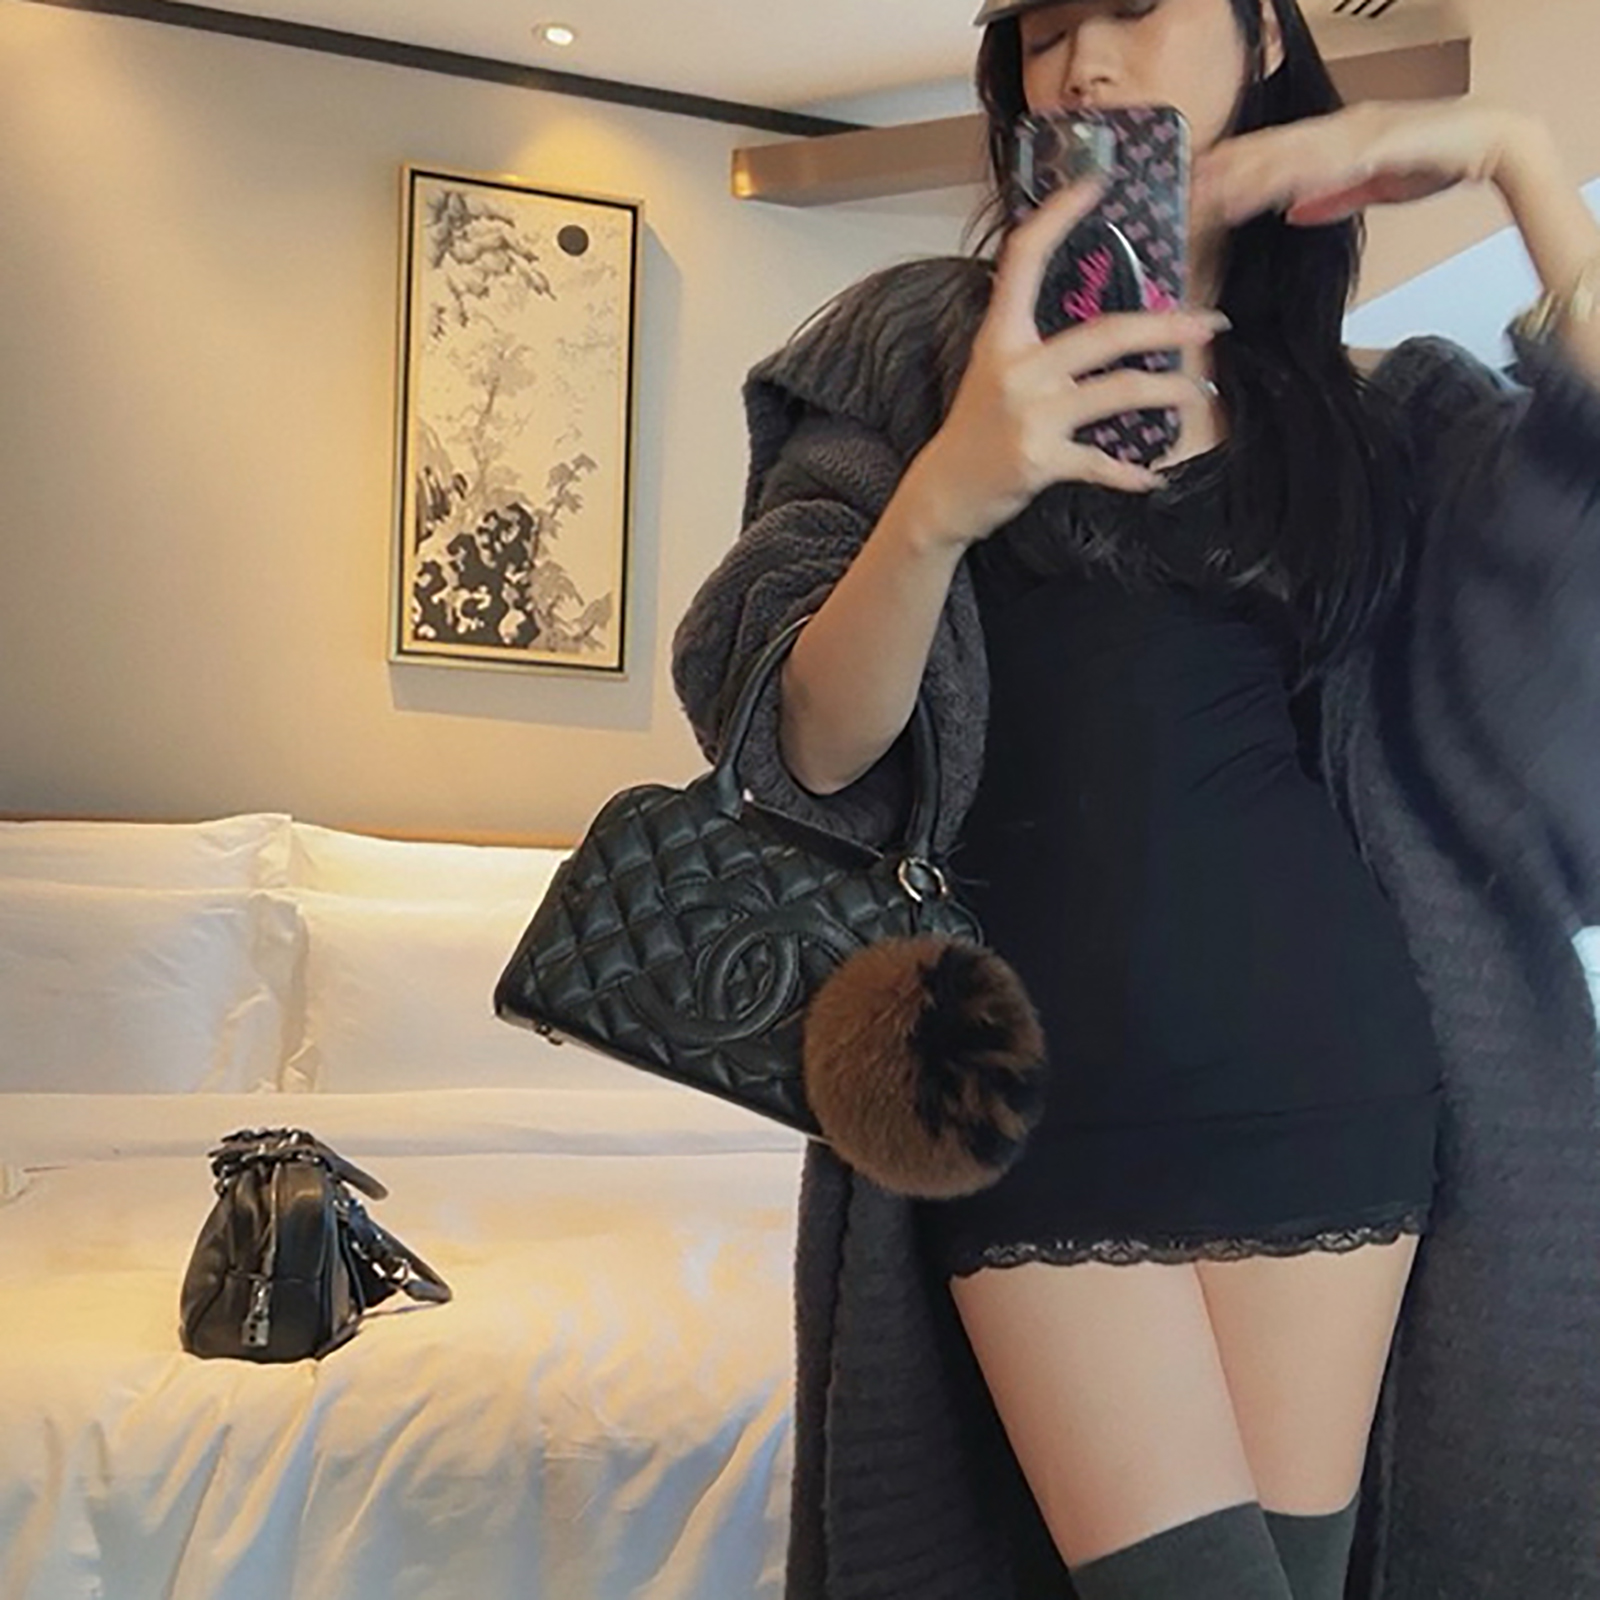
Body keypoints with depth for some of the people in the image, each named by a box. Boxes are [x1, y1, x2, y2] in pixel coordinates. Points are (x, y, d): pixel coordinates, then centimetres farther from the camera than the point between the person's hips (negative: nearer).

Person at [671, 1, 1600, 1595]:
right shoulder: (919, 342, 5)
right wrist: (942, 498, -23)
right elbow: (812, 749, -6)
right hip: (1045, 1085, -2)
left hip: (1324, 1071, 2)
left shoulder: (1382, 413, 10)